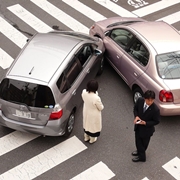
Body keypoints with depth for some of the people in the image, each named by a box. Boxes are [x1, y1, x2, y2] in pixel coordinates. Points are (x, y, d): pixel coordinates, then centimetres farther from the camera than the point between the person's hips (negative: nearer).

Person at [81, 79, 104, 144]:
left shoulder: (84, 92, -24)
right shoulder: (96, 98, -40)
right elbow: (101, 108, -21)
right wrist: (102, 105, 0)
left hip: (86, 112, 5)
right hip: (94, 115, -5)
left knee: (87, 124, 32)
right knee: (93, 125, 25)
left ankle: (86, 137, 56)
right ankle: (92, 139, 51)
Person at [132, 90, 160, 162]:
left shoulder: (155, 109, -33)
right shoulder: (140, 100, -21)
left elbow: (156, 121, -18)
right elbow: (135, 108, 0)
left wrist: (145, 123, -29)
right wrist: (136, 116, -19)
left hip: (147, 129, -4)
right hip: (138, 126, 4)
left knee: (144, 143, 20)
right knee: (138, 141, 25)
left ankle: (141, 156, 47)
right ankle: (139, 151, 55)